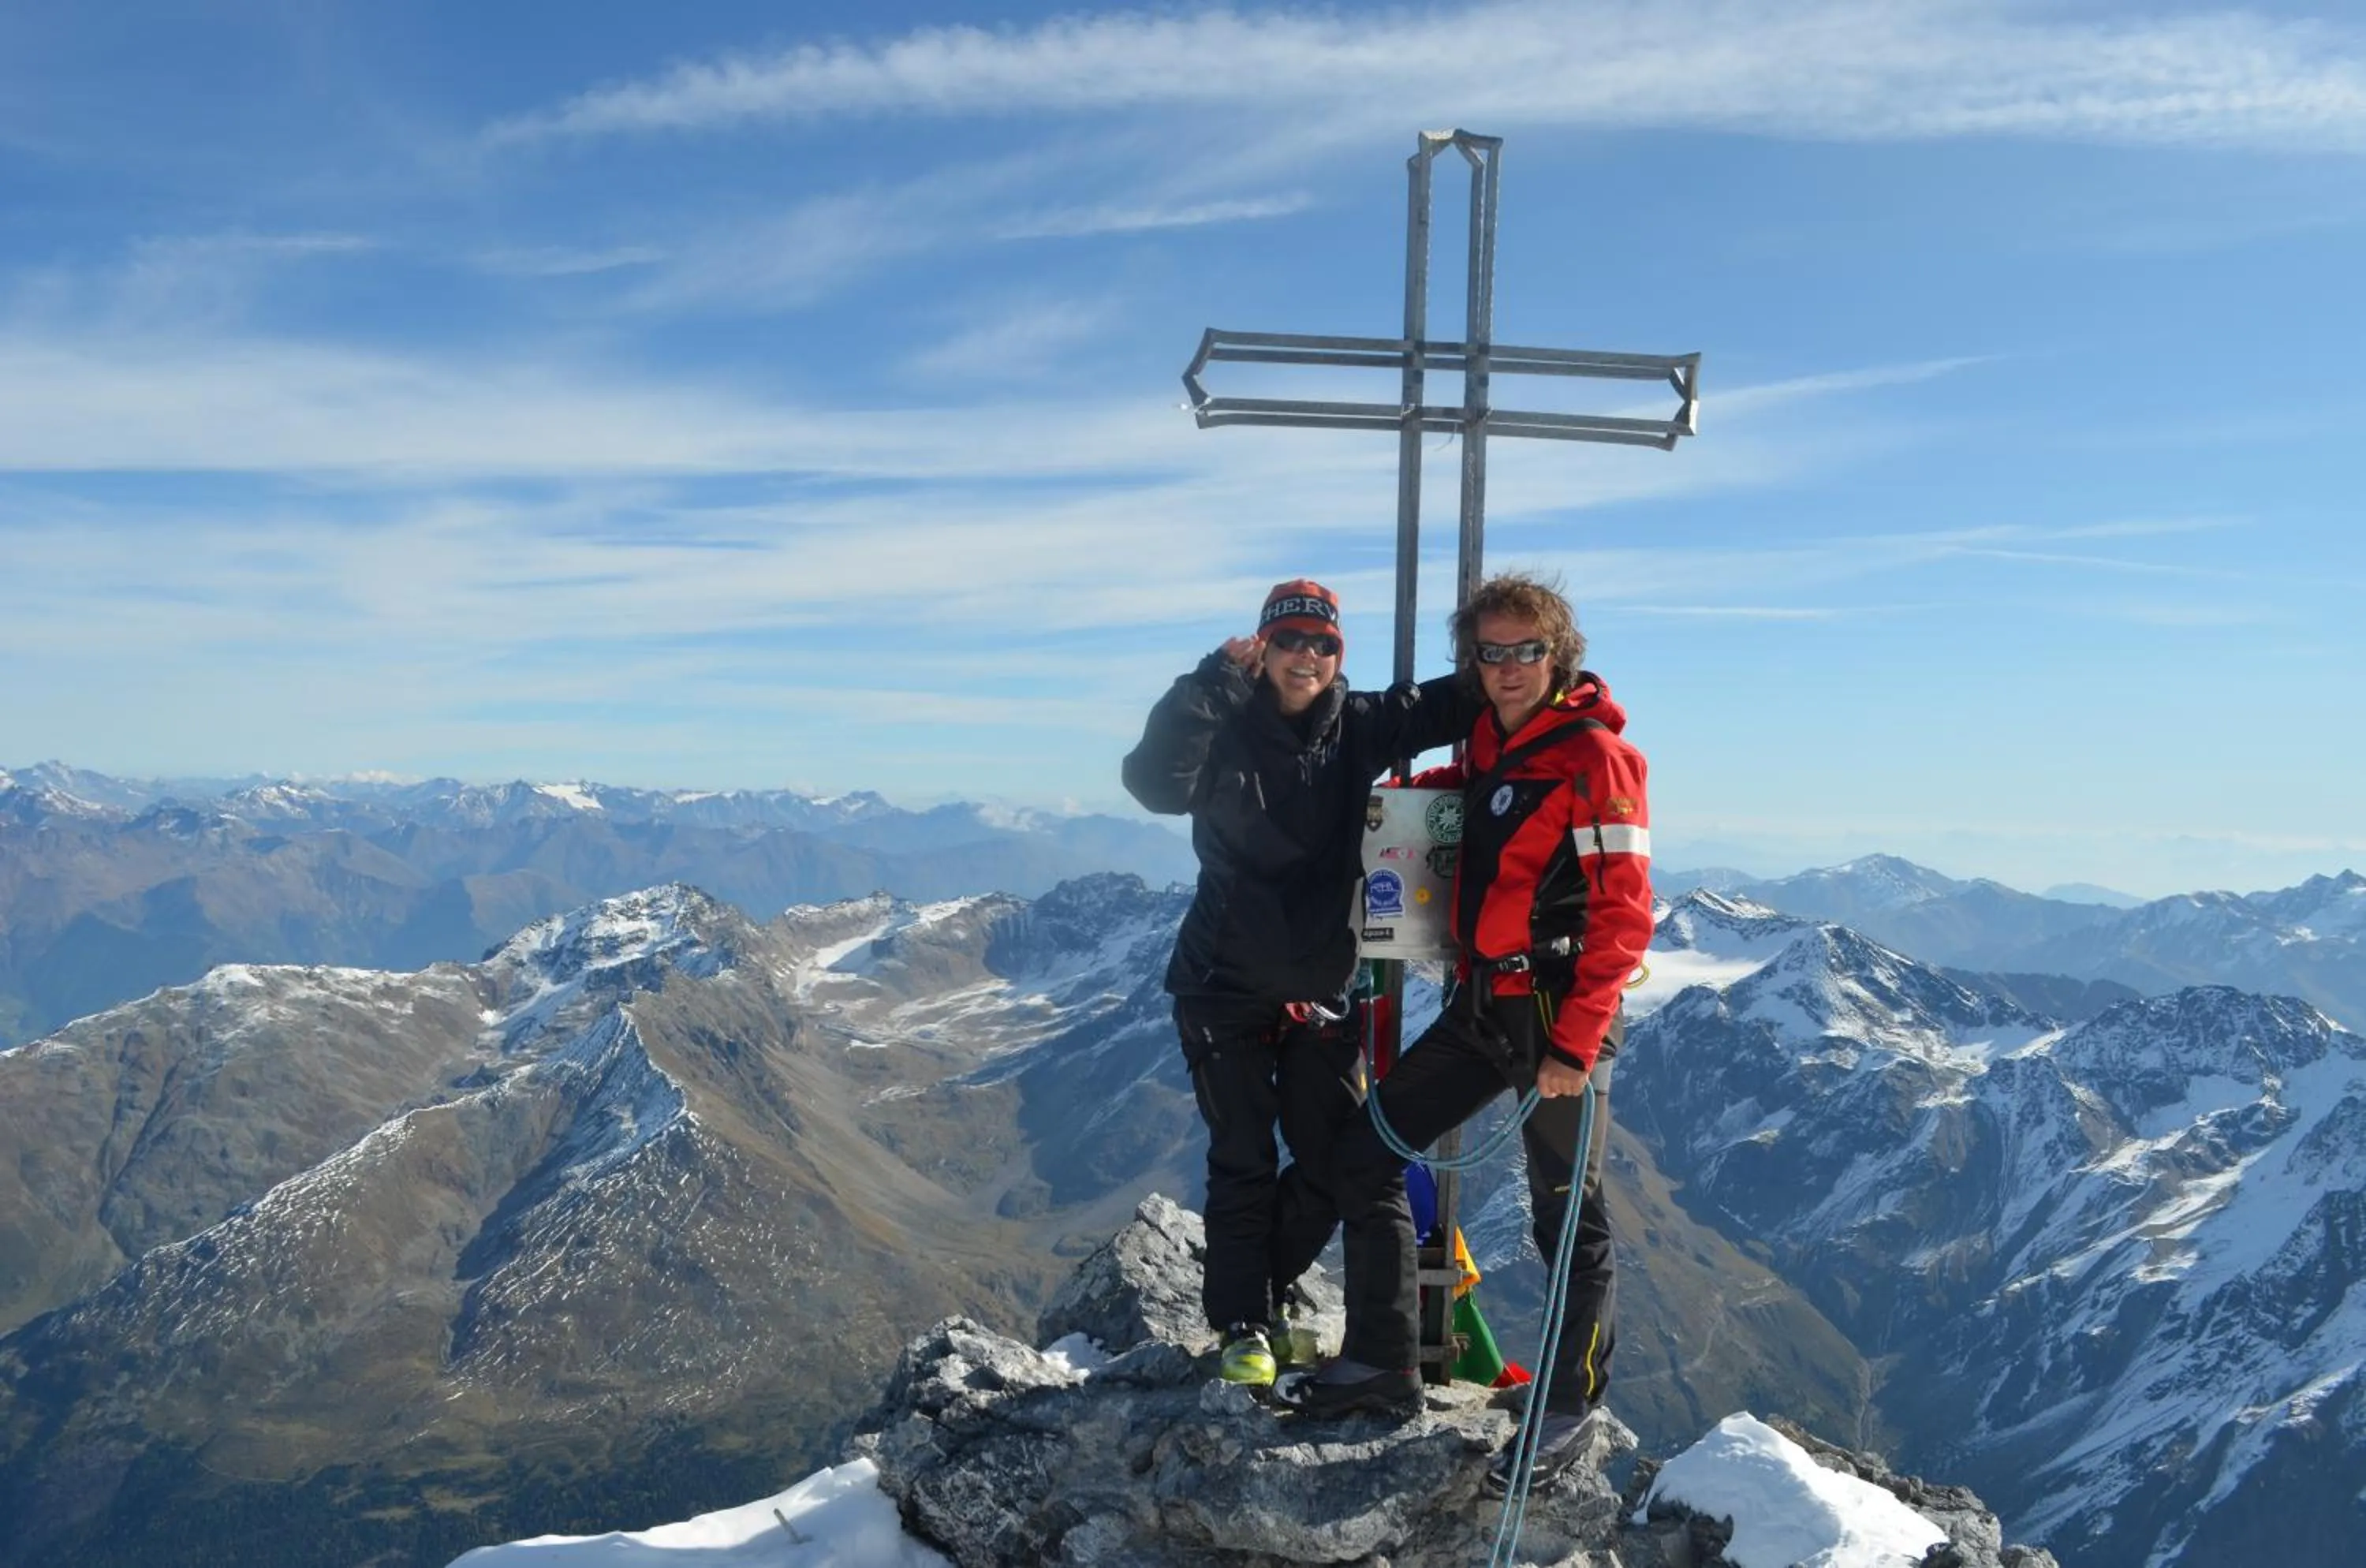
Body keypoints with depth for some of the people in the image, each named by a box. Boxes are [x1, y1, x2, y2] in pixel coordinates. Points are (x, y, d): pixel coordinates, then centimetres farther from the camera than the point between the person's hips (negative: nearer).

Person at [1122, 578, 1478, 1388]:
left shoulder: (1358, 727, 1)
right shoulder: (1227, 730, -10)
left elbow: (1449, 705, 6)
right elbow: (1156, 781, -27)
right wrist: (1216, 681, -32)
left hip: (1319, 987, 4)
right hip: (1227, 988, -4)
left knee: (1338, 1164, 7)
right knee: (1243, 1164, 2)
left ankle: (1261, 1287, 31)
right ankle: (1241, 1323, 18)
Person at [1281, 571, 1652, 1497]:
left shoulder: (1594, 755, -12)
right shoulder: (1489, 744, 10)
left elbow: (1624, 913, -16)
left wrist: (1576, 1043, -19)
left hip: (1559, 1016, -8)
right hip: (1480, 1007, 8)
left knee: (1567, 1219, 4)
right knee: (1364, 1153, 7)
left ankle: (1570, 1411, 22)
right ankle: (1382, 1362, 19)